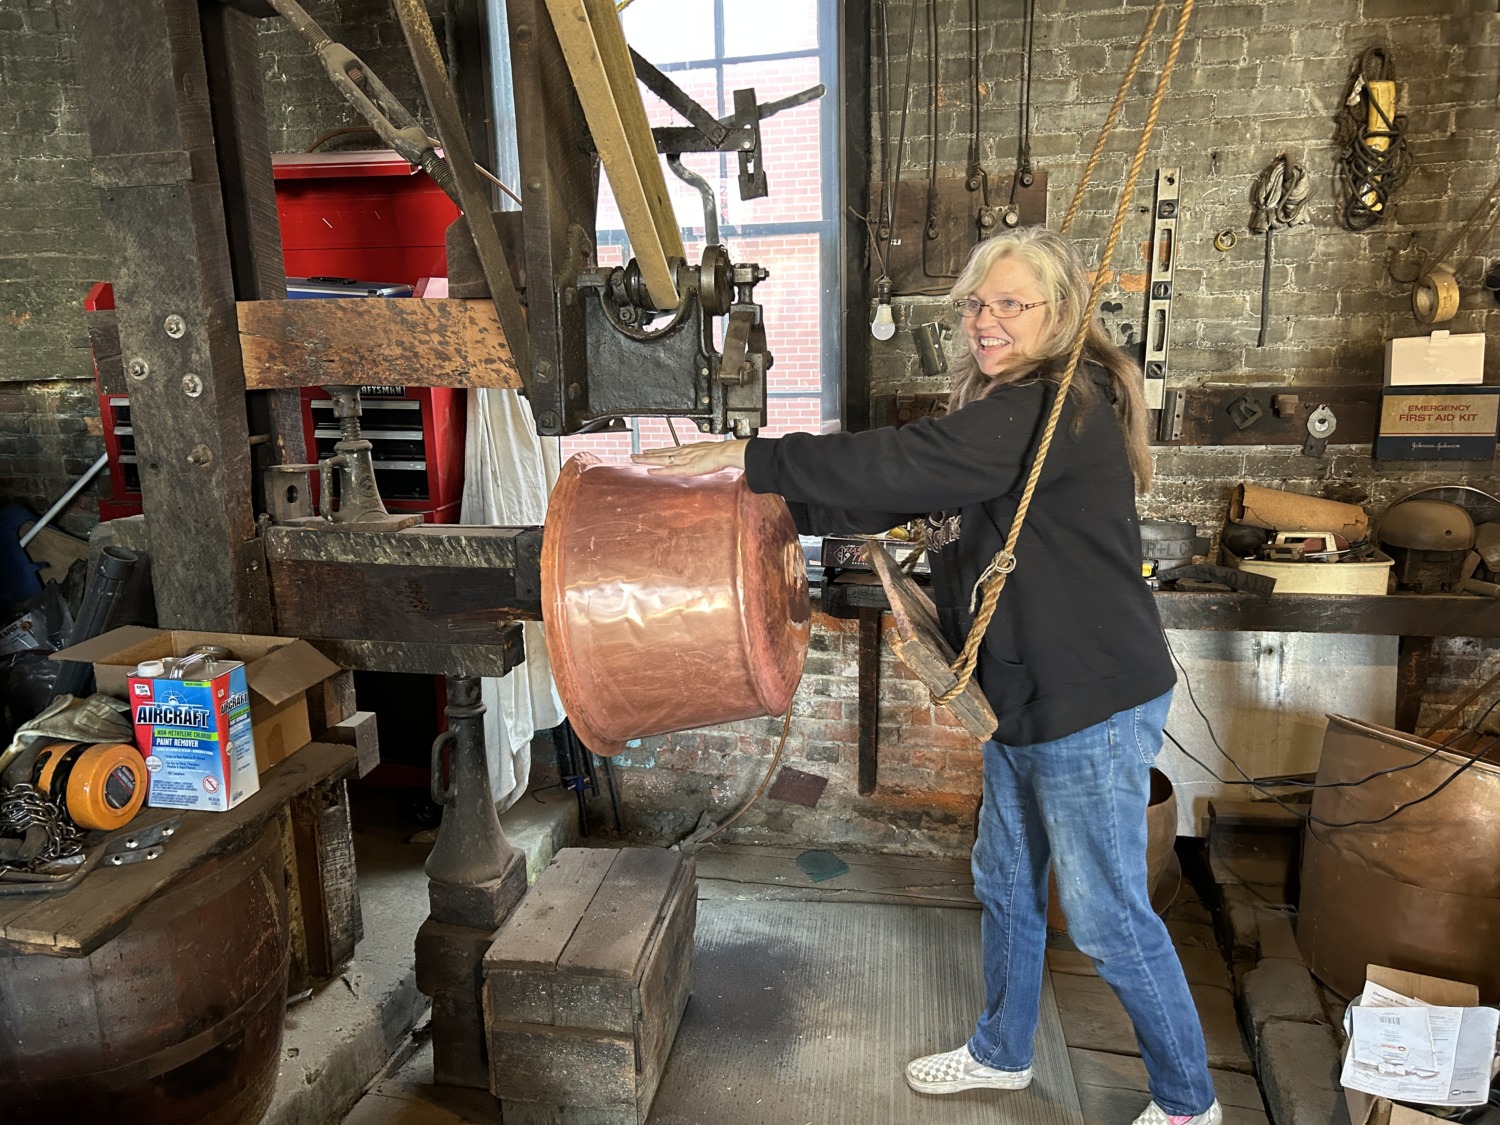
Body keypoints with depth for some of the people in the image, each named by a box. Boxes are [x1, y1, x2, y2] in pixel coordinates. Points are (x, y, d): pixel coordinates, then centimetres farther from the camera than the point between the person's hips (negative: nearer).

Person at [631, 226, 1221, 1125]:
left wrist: (750, 458, -26)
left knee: (1107, 914, 6)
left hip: (1093, 704, -10)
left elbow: (905, 465, -30)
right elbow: (912, 487, 11)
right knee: (1007, 885, 21)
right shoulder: (1006, 407, 11)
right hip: (1025, 696, 10)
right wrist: (780, 512, 5)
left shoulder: (1057, 407, -21)